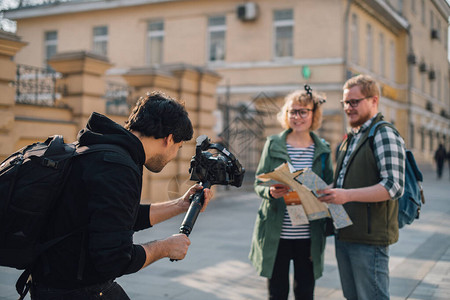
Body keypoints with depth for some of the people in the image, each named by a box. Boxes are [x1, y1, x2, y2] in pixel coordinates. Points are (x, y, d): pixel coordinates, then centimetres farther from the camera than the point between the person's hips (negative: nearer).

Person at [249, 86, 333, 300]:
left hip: (308, 237, 1)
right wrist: (270, 192, -20)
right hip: (276, 236, -1)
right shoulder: (273, 144, 0)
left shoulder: (323, 150, 5)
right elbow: (258, 183, 1)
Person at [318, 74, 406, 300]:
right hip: (344, 234, 9)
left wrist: (347, 195, -27)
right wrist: (328, 193, 8)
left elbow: (394, 186, -20)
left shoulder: (384, 135, -10)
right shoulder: (350, 139, 19)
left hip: (370, 238, -9)